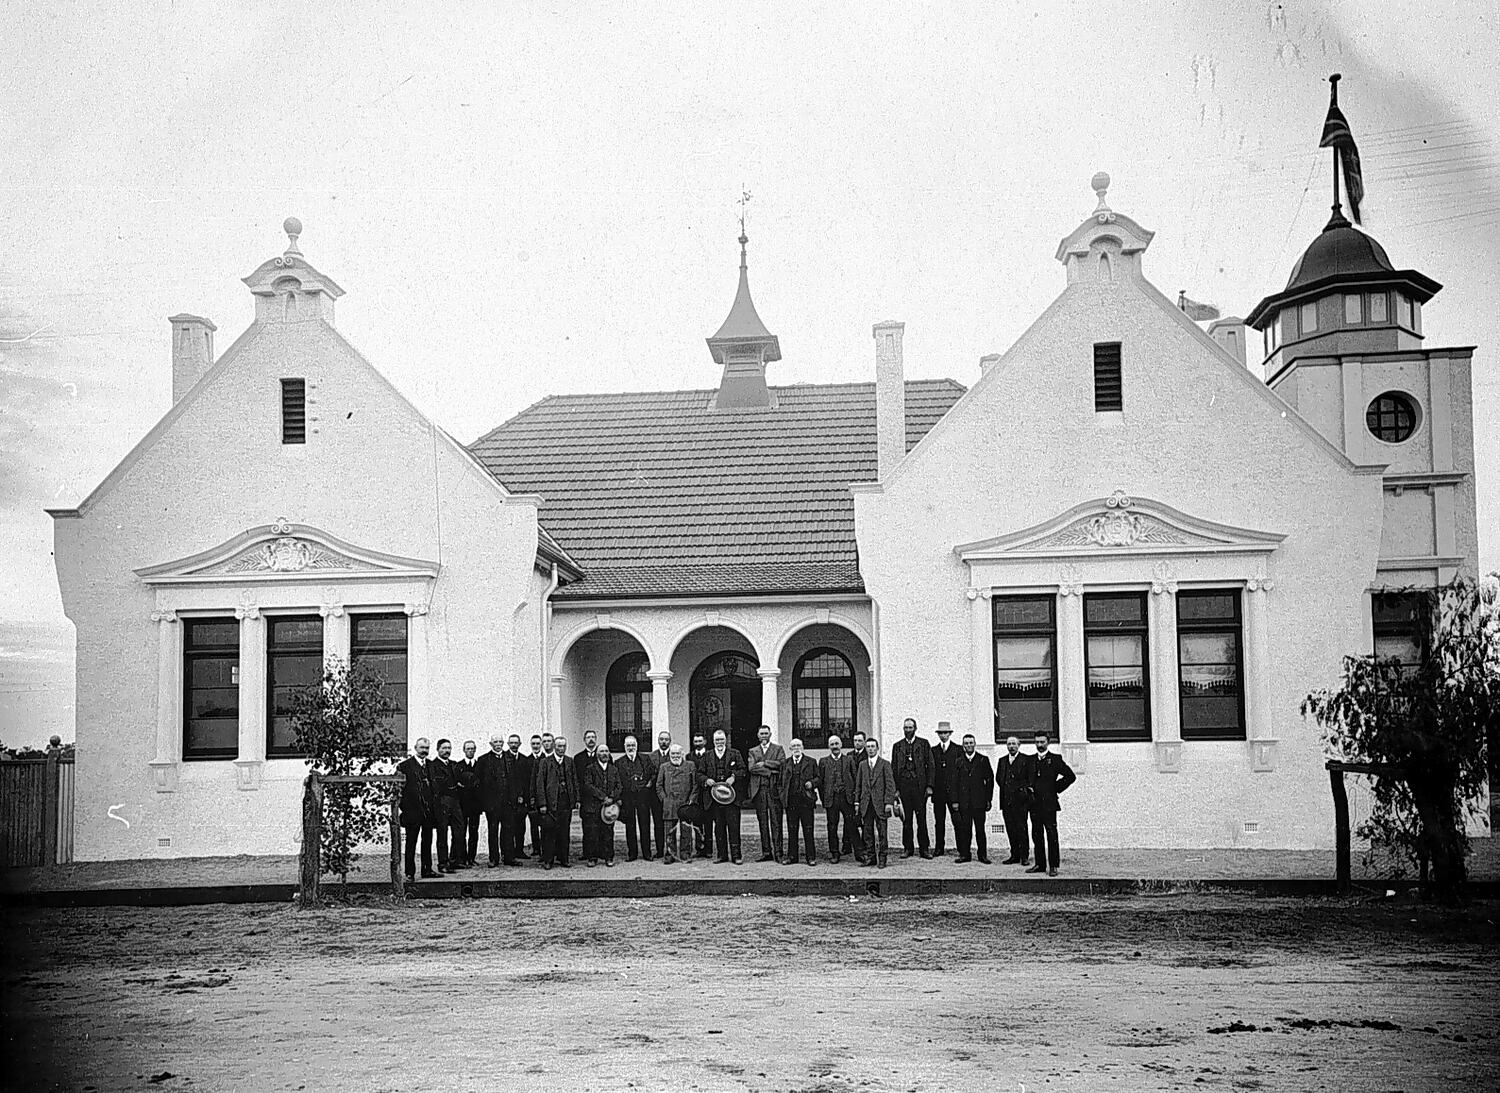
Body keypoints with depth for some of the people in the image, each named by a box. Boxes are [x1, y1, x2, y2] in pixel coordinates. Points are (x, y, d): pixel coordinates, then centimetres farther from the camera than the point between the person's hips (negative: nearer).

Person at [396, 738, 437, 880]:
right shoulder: (405, 765, -4)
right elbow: (399, 787, -6)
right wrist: (403, 807, -10)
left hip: (428, 810, 6)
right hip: (412, 810, -5)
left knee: (427, 841, 11)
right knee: (411, 843, -1)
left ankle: (427, 869, 19)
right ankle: (410, 872, 2)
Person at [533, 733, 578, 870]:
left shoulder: (570, 762, 12)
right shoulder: (545, 762, -1)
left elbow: (575, 781, 15)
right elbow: (539, 783, -4)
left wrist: (576, 799, 7)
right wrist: (542, 803, -10)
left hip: (566, 801, 4)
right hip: (551, 801, -4)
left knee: (564, 832, 7)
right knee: (549, 832, -2)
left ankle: (562, 859, 15)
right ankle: (547, 860, 4)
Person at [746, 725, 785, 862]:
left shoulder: (778, 749, 11)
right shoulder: (753, 751, 16)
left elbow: (781, 764, -5)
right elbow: (751, 768, 0)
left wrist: (764, 763, -6)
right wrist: (770, 770, -9)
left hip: (774, 789, -2)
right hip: (759, 789, 2)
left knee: (776, 821, -7)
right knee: (762, 822, 3)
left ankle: (778, 852, -7)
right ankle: (766, 852, 6)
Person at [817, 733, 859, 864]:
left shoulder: (849, 759, 9)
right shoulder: (823, 761, 9)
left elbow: (856, 778, 8)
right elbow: (820, 782, 8)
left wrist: (855, 796, 0)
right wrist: (824, 801, 3)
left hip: (847, 797, -1)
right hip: (831, 798, 1)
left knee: (852, 826, -3)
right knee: (832, 827, 4)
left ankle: (858, 852, 1)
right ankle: (834, 853, 13)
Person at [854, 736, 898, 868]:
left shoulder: (885, 764, 1)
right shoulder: (862, 764, 13)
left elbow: (890, 784, -3)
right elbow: (858, 784, 15)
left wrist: (889, 802, -10)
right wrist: (857, 801, 8)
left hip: (880, 803, -4)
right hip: (866, 804, 4)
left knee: (881, 832, -1)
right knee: (868, 832, 5)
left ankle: (882, 858, 4)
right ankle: (870, 857, 11)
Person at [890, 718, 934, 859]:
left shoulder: (924, 744, 6)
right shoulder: (897, 746, 11)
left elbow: (930, 766, 3)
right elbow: (893, 768, 10)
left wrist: (929, 786, -5)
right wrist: (895, 788, 1)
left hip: (919, 785, -2)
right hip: (903, 786, 2)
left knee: (921, 818, 0)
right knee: (906, 819, 3)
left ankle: (924, 848, 6)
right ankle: (907, 848, 10)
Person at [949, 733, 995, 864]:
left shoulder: (983, 760, 5)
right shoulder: (958, 761, 7)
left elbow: (989, 780, 5)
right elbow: (953, 782, 6)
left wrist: (988, 799, 0)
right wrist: (954, 801, -2)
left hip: (979, 801, -1)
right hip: (963, 801, 1)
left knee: (980, 829, 1)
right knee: (964, 829, 1)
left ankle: (983, 855, 7)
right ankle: (964, 854, 8)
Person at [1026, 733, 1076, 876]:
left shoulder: (1055, 759, 1)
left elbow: (1071, 776, 0)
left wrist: (1057, 788, -2)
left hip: (1049, 804, -4)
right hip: (1034, 804, 4)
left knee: (1052, 836, -5)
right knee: (1036, 836, 6)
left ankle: (1053, 866, -3)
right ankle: (1040, 864, 13)